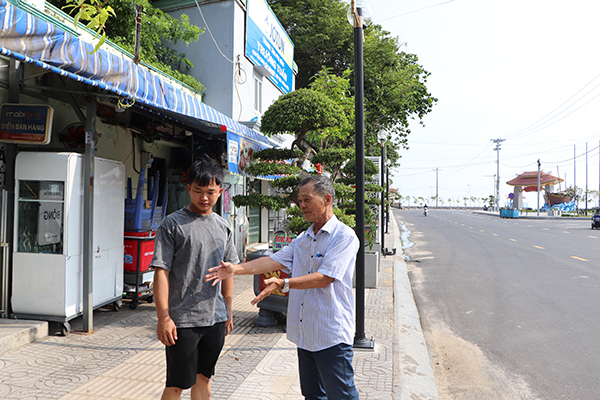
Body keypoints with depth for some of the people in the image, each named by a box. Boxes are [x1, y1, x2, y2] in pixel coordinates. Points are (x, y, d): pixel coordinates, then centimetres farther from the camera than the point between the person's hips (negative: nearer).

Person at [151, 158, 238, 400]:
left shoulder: (223, 227, 10)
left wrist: (228, 311, 17)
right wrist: (163, 317, -15)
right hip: (183, 319, -5)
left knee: (203, 377, 16)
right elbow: (161, 272, -11)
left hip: (215, 318, 5)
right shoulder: (173, 224, -8)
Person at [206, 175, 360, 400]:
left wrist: (283, 284, -26)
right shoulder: (302, 239, 14)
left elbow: (325, 277, -20)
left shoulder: (344, 236, -11)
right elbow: (274, 261, 6)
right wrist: (235, 269, -5)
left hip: (331, 335, -8)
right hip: (305, 334, 8)